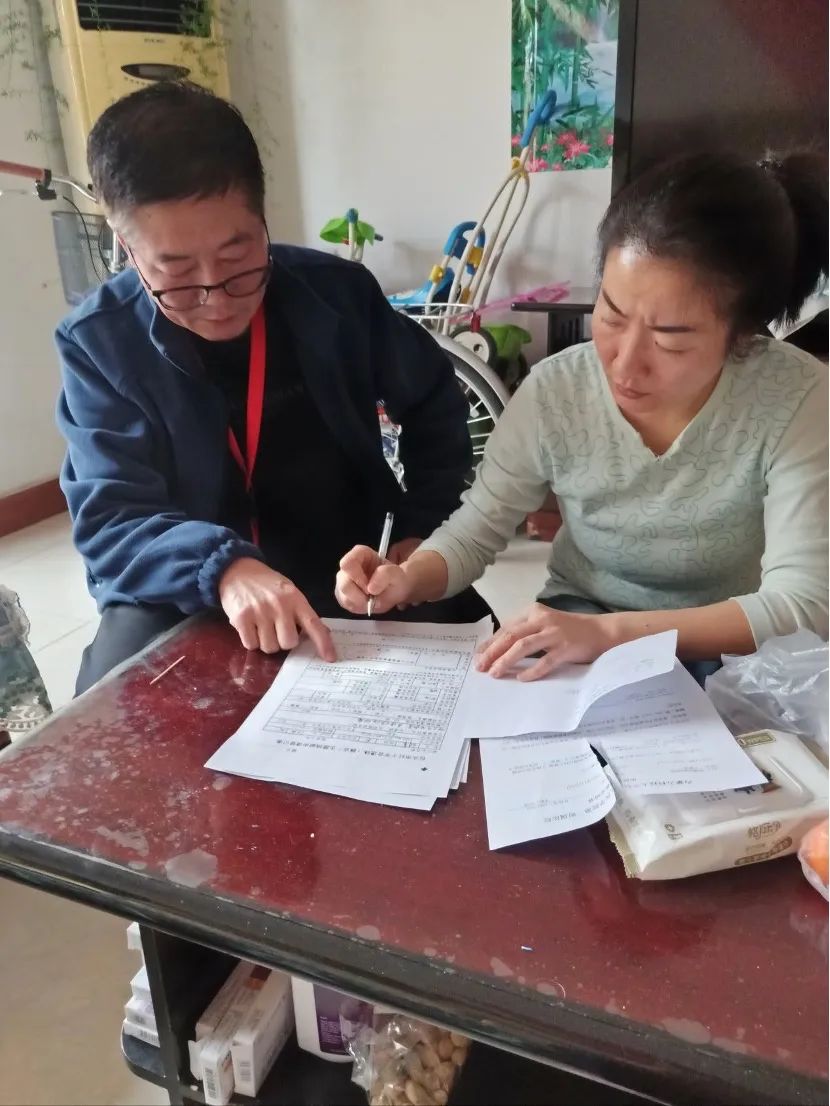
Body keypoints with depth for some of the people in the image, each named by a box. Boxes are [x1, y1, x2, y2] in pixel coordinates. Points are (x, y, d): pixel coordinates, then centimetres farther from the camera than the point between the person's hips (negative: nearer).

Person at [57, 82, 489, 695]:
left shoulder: (338, 292, -7)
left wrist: (424, 531, -3)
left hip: (351, 572, 2)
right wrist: (224, 568, -37)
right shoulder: (99, 343, -11)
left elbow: (434, 406, 7)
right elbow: (111, 522, -17)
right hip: (183, 596, -1)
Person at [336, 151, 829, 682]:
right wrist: (406, 579, -27)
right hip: (574, 630, 2)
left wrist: (609, 631, -37)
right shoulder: (555, 392, -16)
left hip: (722, 653, -1)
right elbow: (474, 532, -5)